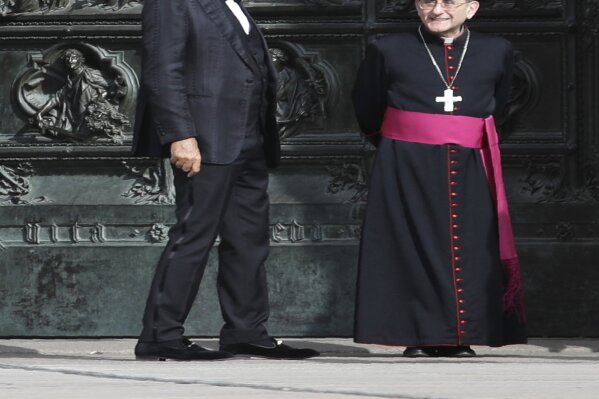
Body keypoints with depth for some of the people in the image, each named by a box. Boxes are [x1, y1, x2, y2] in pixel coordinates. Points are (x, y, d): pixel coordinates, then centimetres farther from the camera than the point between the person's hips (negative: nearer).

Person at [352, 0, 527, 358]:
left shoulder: (497, 52, 6)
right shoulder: (388, 52, 0)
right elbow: (367, 113, 11)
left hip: (468, 174, 2)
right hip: (407, 174, -2)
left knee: (467, 252, 1)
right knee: (416, 248, -4)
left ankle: (459, 338, 9)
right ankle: (420, 337, 3)